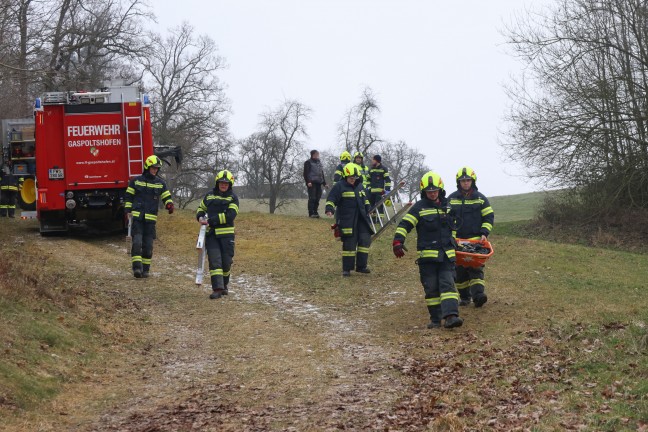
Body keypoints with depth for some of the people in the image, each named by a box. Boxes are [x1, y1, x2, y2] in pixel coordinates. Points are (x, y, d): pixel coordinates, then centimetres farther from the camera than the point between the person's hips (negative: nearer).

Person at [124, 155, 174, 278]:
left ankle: (145, 269, 9)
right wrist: (129, 211, 2)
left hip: (151, 218, 2)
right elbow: (128, 197, 11)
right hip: (137, 217, -2)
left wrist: (169, 205, -10)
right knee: (137, 242, -13)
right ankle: (137, 267, -16)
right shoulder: (136, 181, 6)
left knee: (148, 245, 2)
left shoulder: (160, 183, 11)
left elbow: (166, 197, 12)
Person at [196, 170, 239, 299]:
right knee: (214, 260, -8)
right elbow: (201, 208, 28)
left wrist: (211, 220, -17)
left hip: (226, 234, -2)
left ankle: (224, 285, 27)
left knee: (226, 261, 5)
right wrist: (200, 217, 4)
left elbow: (230, 216, -13)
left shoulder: (232, 198, 0)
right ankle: (217, 288, -13)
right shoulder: (209, 196, 11)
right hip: (211, 234, 2)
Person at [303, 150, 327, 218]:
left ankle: (315, 212, 10)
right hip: (312, 183, -7)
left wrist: (324, 183, 22)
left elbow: (322, 173, 27)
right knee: (312, 198, -10)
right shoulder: (308, 163, 1)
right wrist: (308, 182, -18)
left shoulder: (319, 162, 22)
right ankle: (311, 213, -9)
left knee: (317, 198, 4)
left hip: (318, 183, 7)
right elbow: (306, 173, -6)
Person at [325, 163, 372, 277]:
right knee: (349, 243, -6)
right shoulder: (339, 186, -6)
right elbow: (331, 199, -11)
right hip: (347, 220, -7)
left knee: (365, 239, 0)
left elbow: (365, 200, 30)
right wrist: (329, 210, -27)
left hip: (361, 219, 7)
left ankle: (361, 266, 9)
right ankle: (346, 269, 3)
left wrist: (368, 210, 24)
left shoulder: (359, 186, 15)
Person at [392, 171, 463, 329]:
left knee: (448, 285, -10)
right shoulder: (419, 208, -1)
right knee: (431, 289, 2)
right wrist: (397, 241, -21)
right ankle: (435, 319, 11)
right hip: (427, 255, -2)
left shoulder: (448, 206, 13)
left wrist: (455, 242, 35)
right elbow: (405, 224, -8)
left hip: (446, 255, 2)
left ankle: (450, 316, -21)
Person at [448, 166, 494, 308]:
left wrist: (484, 233, -7)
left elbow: (489, 217, 7)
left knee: (476, 268, -13)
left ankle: (478, 294, -23)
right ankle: (464, 296, 11)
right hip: (456, 240, 2)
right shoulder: (451, 199, 9)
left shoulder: (481, 198, 6)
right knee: (460, 270, 3)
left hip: (475, 240, -2)